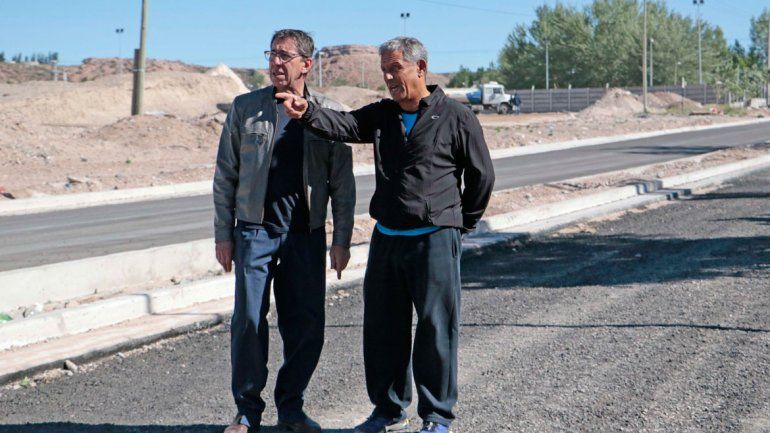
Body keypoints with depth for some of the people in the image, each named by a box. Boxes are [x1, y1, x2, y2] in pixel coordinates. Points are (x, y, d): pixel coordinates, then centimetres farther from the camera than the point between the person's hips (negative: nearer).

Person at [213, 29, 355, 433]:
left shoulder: (328, 113, 3)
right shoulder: (245, 108, 3)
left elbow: (343, 183, 5)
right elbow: (225, 175, 6)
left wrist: (341, 240, 1)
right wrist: (223, 234, 2)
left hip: (306, 233, 1)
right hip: (255, 230, -1)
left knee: (307, 325, 4)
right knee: (249, 321, -2)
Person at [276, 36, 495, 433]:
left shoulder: (456, 118, -3)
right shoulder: (381, 116, 10)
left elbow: (481, 176, 4)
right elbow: (342, 125, -7)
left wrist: (461, 224, 9)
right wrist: (307, 111, -27)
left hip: (435, 240, -5)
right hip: (386, 239, 5)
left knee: (435, 330, 0)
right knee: (382, 328, 11)